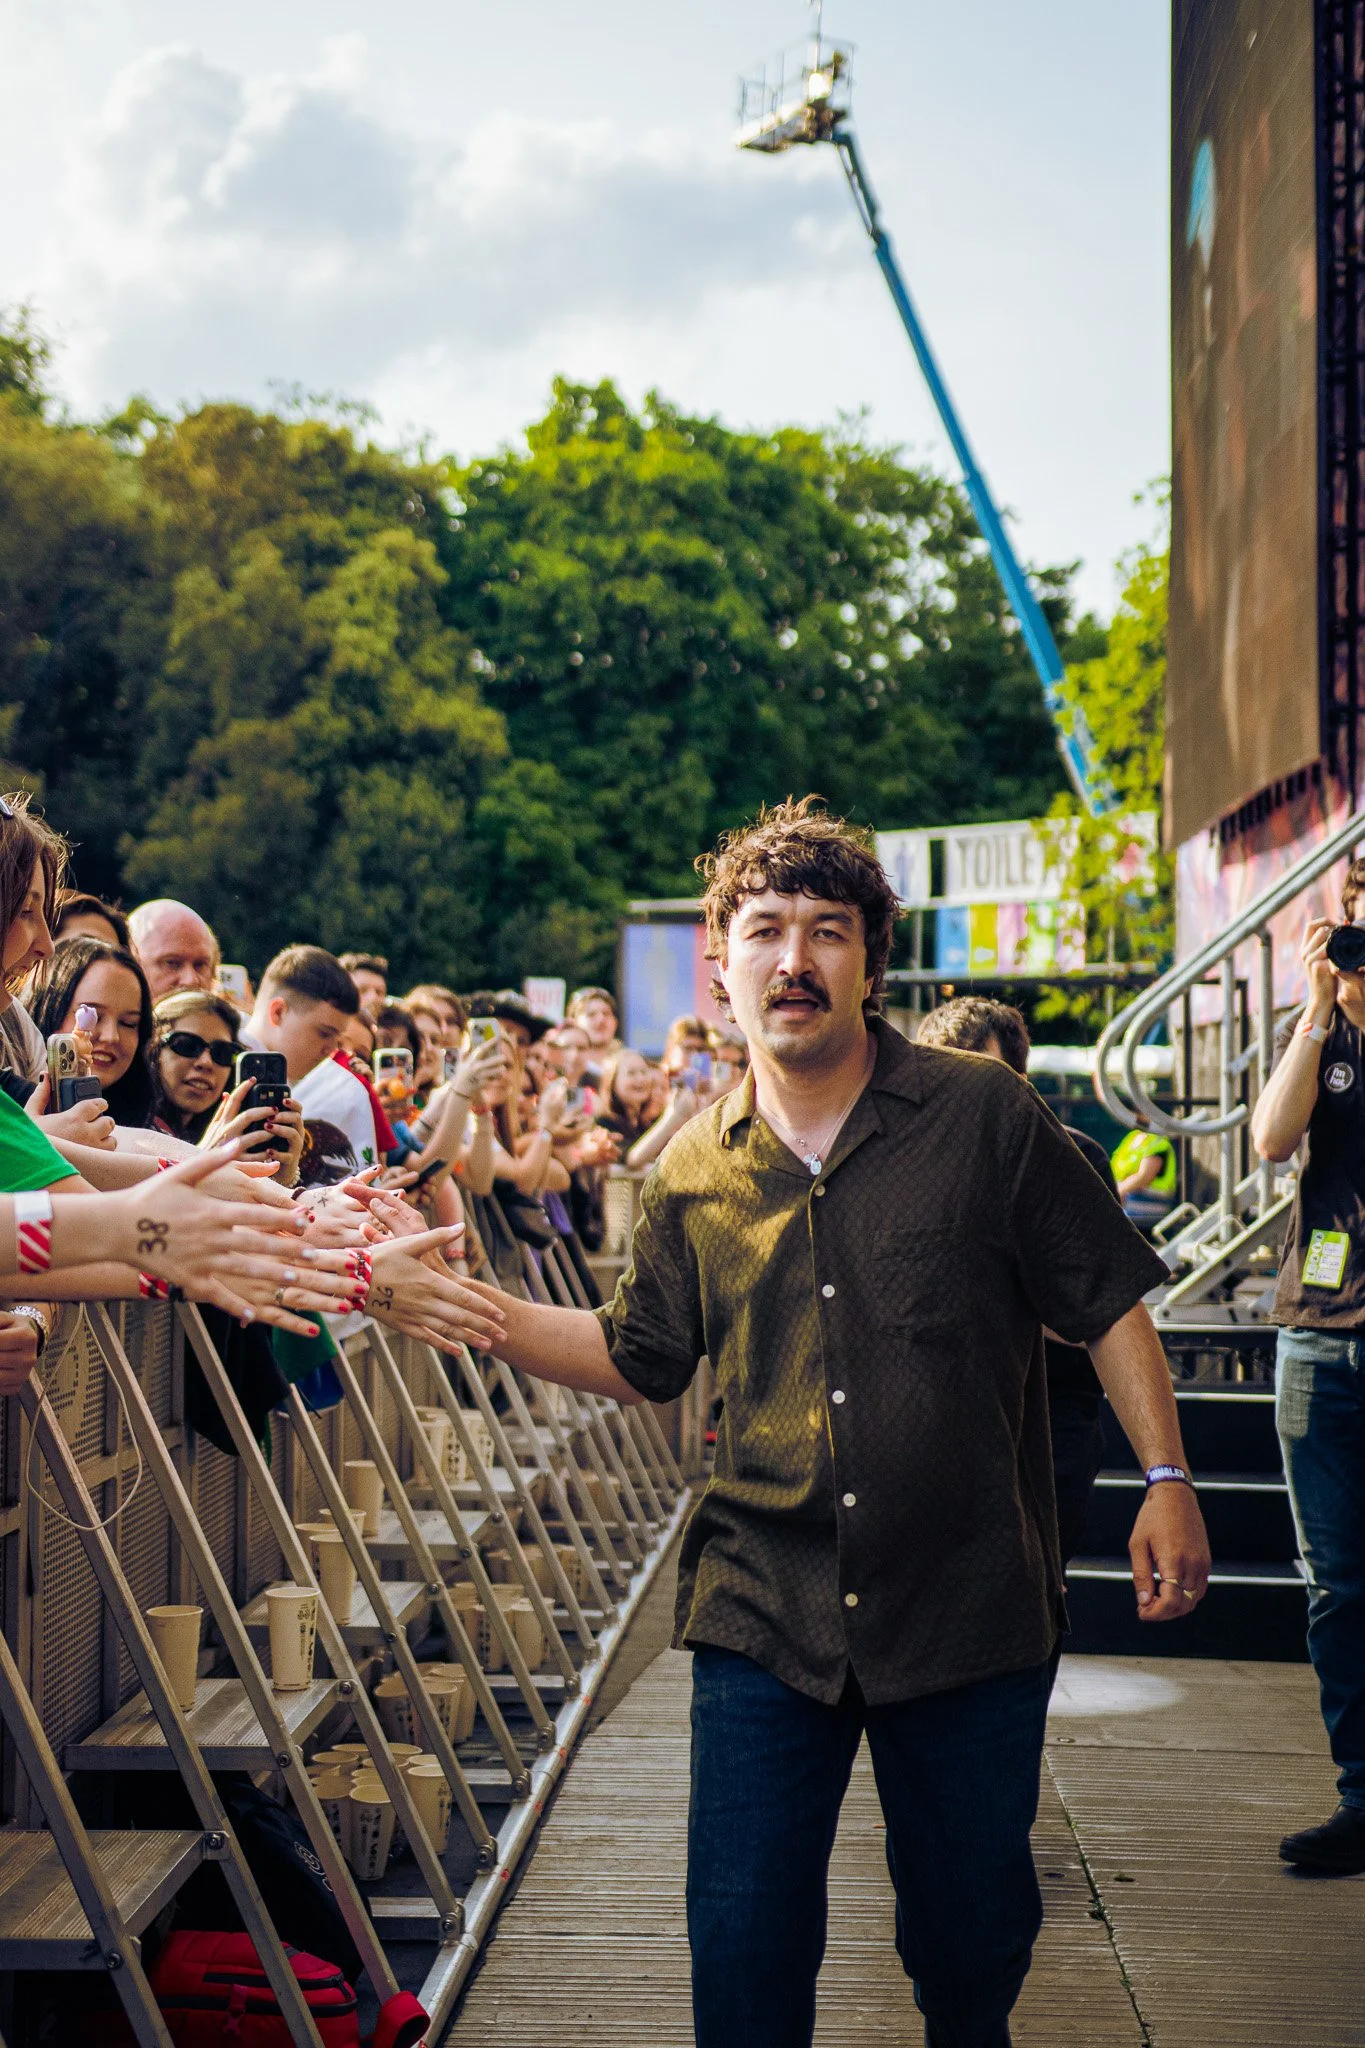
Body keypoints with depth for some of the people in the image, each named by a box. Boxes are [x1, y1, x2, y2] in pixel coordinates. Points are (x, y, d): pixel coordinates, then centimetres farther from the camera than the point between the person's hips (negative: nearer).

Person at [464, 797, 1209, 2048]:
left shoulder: (984, 1119, -4)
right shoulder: (695, 1171, 3)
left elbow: (1109, 1304, 0)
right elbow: (638, 1358, 14)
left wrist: (1167, 1480, -8)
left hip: (970, 1611, -1)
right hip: (762, 1614, 2)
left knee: (973, 1937, 13)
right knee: (743, 1948, 1)